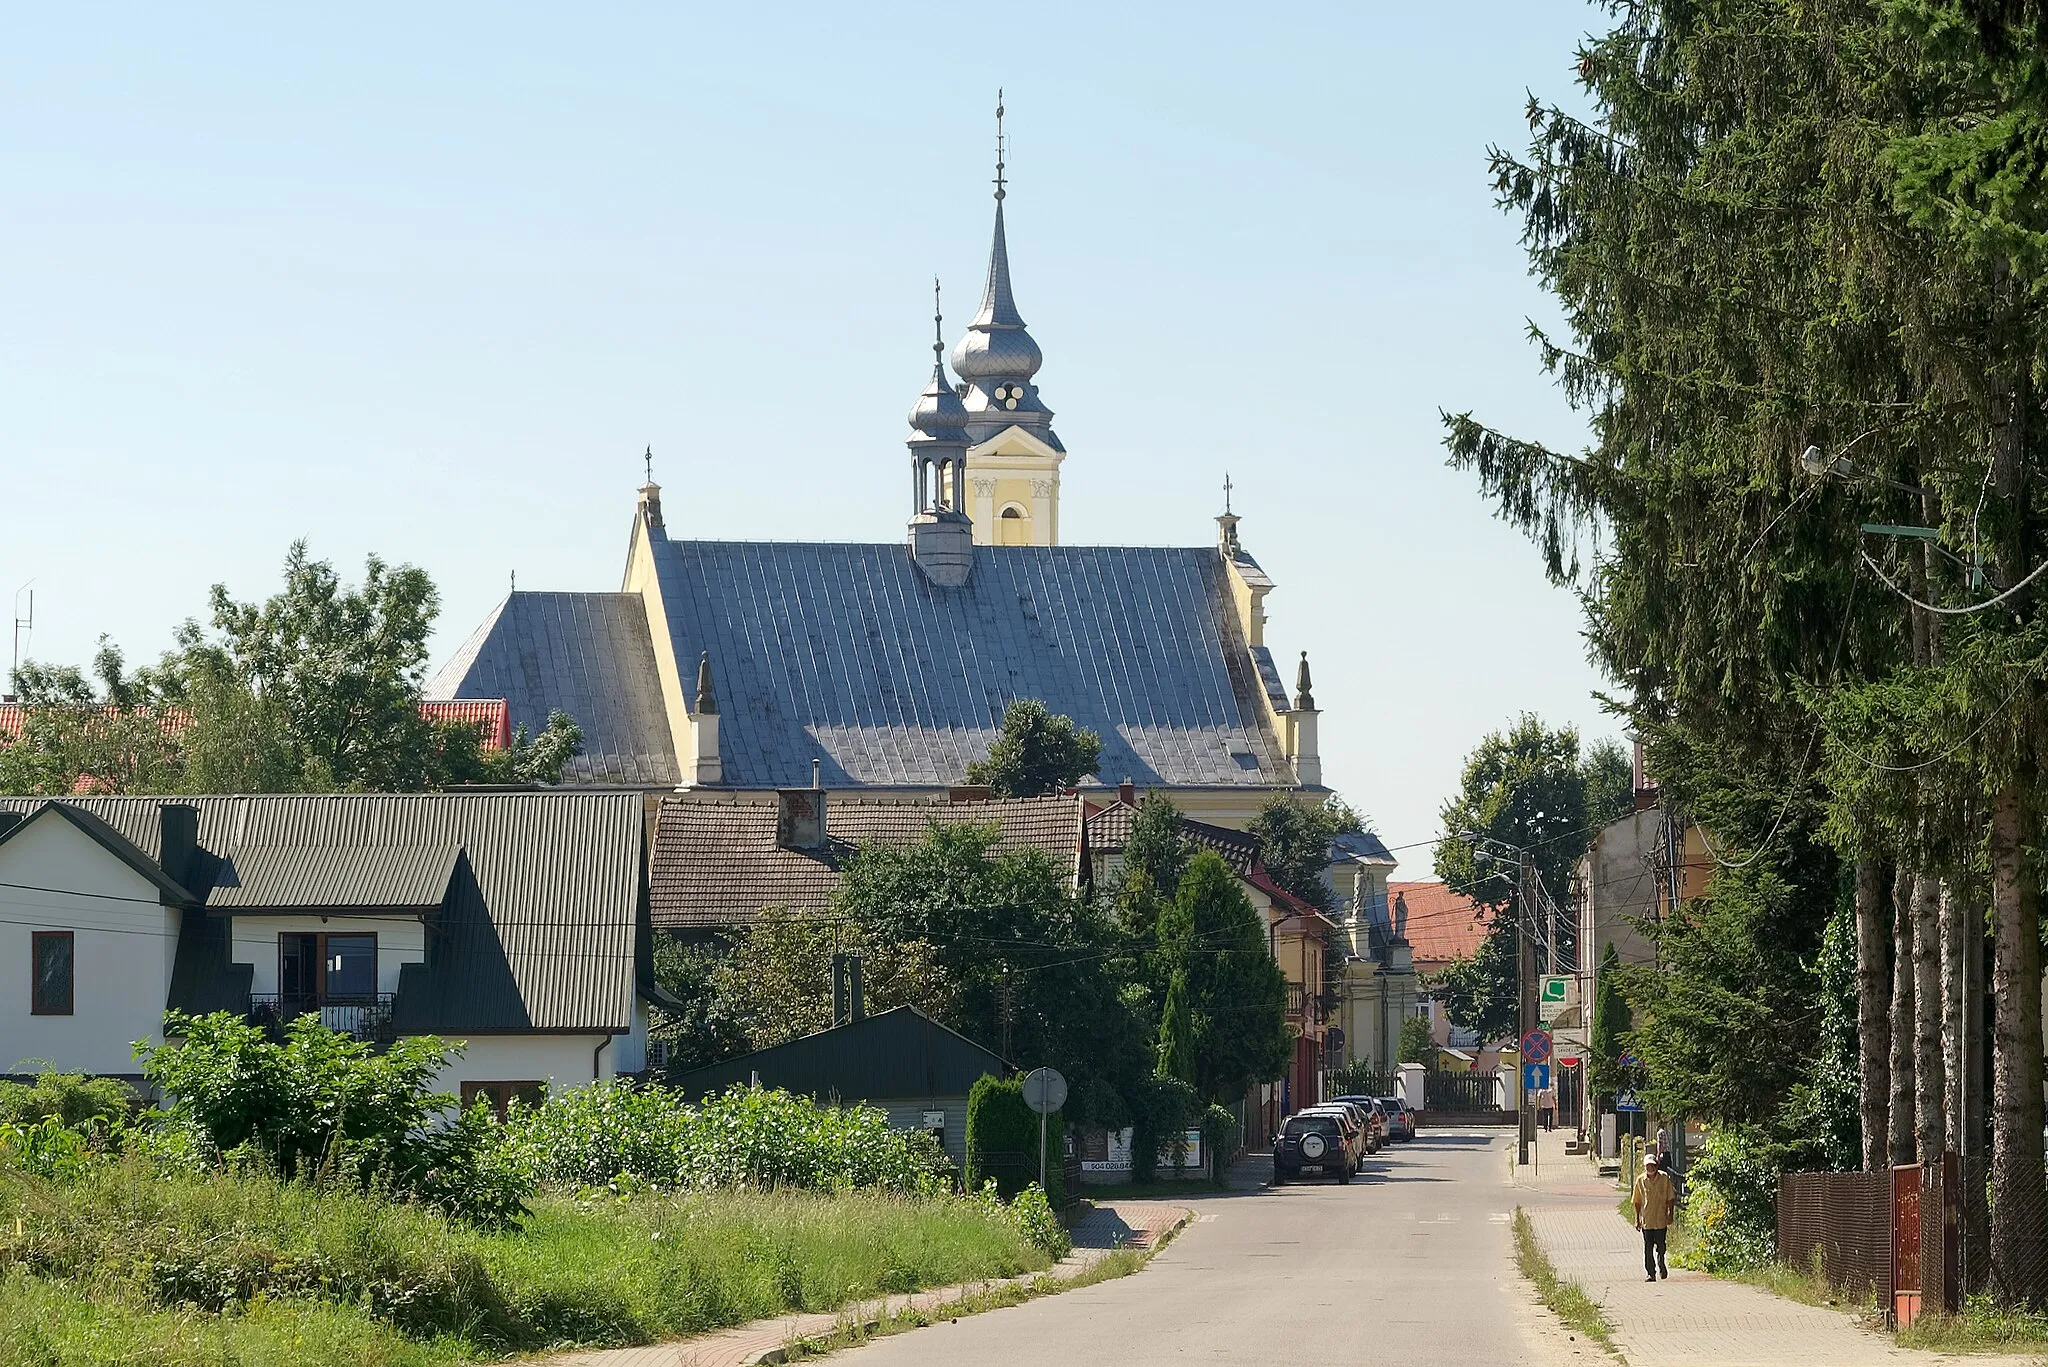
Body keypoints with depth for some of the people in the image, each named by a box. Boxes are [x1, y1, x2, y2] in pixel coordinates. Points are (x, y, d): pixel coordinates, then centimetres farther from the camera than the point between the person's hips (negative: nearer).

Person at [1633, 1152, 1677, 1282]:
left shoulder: (1664, 1178, -3)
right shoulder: (1640, 1180, 0)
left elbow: (1670, 1198, 3)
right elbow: (1637, 1202, 7)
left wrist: (1670, 1215, -2)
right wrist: (1637, 1219, 5)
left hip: (1661, 1219, -1)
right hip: (1646, 1220, 1)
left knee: (1660, 1246, 6)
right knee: (1648, 1248, -2)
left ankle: (1661, 1265, 34)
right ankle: (1651, 1273, 3)